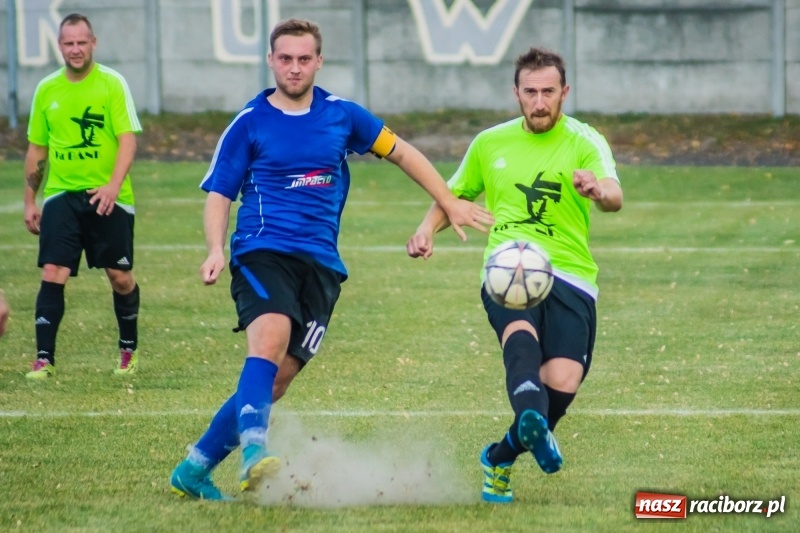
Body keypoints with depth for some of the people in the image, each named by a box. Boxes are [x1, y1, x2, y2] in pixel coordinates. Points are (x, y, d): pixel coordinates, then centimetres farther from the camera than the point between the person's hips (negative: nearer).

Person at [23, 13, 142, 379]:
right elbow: (36, 149, 14)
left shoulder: (112, 84, -4)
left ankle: (129, 348, 27)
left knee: (120, 276, 5)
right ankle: (44, 358, -8)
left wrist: (114, 184, -25)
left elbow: (128, 138, -11)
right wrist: (29, 202, 12)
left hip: (107, 197, -2)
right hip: (60, 195, 2)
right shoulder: (46, 90, 7)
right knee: (53, 273, -10)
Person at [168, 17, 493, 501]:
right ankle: (254, 450, -43)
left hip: (321, 264, 3)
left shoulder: (341, 115, 13)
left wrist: (450, 203, 24)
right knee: (271, 336, -32)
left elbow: (400, 151, 25)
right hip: (263, 251, -3)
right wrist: (216, 250, -11)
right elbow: (219, 194, 6)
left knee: (278, 379, -4)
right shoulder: (250, 124, 5)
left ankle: (195, 469, 6)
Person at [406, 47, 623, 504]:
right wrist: (428, 229, 7)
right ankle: (533, 422, -62)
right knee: (521, 335, -34)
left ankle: (501, 458, 15)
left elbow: (614, 196, -19)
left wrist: (599, 189, -45)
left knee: (562, 382, -14)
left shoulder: (584, 143, 1)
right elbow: (455, 195, 30)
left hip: (569, 274, -1)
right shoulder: (490, 144, 13)